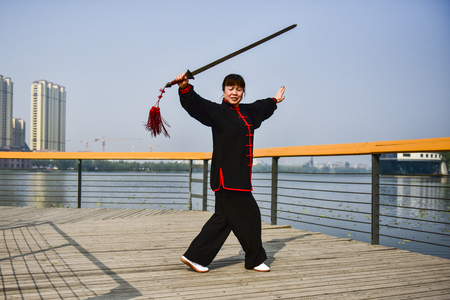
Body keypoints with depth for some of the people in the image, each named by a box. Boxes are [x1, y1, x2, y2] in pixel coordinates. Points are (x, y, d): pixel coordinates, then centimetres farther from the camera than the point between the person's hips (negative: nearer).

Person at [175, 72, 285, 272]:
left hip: (240, 176, 9)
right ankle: (255, 260, 17)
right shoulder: (217, 111, -6)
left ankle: (195, 256, 16)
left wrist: (274, 100, 55)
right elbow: (196, 105, -22)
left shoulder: (247, 111, 17)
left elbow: (261, 107, 39)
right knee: (250, 215, -1)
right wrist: (185, 87, -40)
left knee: (224, 217, 9)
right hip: (227, 177, -9)